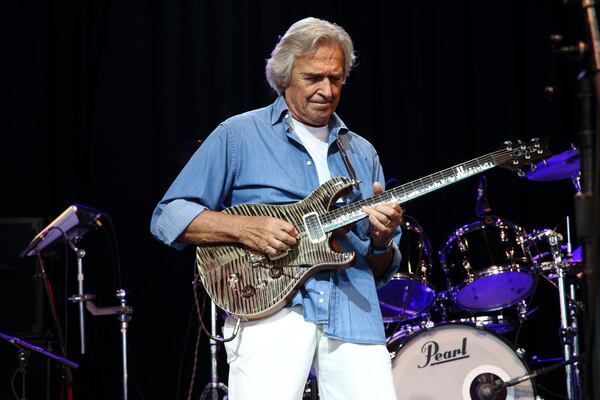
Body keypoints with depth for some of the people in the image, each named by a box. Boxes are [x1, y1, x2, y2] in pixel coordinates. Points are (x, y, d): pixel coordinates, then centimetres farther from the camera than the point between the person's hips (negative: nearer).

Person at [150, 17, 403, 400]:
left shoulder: (362, 154, 20)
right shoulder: (239, 136, 6)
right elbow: (168, 217, 2)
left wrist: (382, 240, -2)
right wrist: (245, 228, -13)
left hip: (353, 312, 4)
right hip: (269, 305, -4)